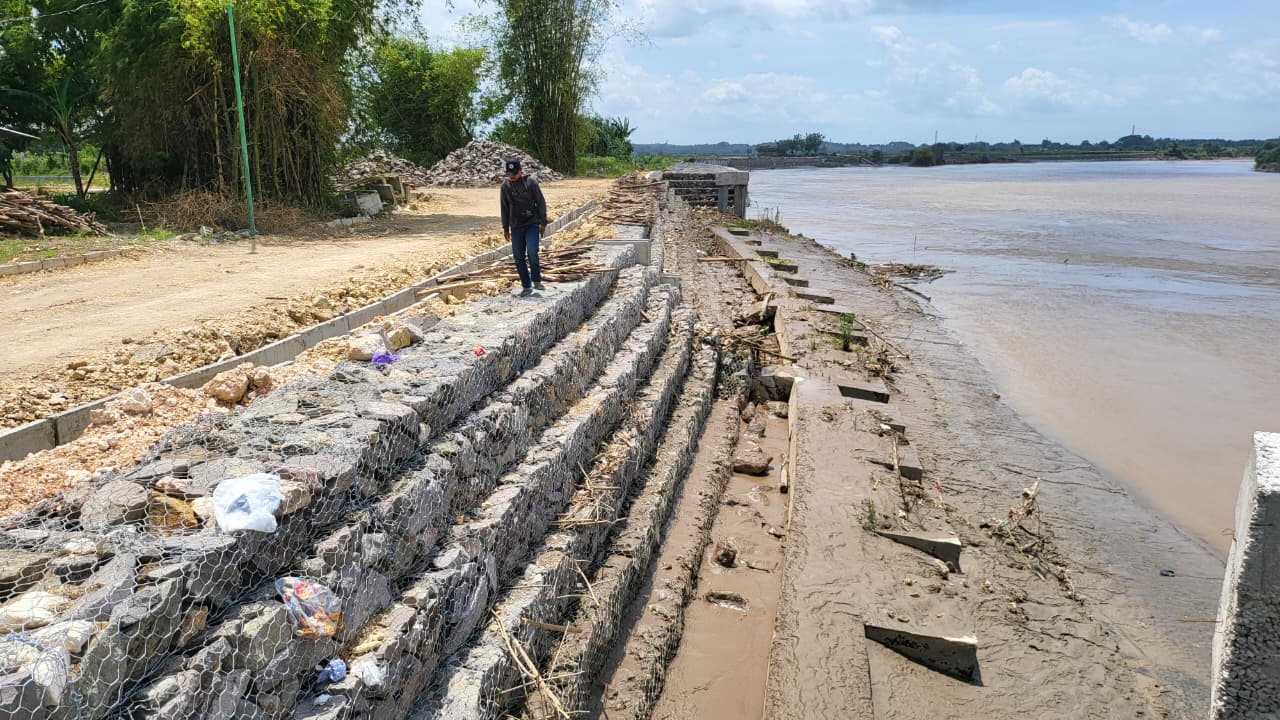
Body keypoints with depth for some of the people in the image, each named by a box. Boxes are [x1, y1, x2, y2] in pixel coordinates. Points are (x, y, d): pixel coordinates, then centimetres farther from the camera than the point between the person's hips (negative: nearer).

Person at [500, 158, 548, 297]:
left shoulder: (530, 182, -5)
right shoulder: (505, 185, 5)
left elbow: (541, 203, 0)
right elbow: (504, 208, 14)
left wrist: (543, 223, -2)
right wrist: (505, 228, 14)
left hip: (532, 224, -4)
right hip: (516, 227, 4)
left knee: (532, 252, -20)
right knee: (518, 257, 3)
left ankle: (536, 281, -2)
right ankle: (526, 286, 13)